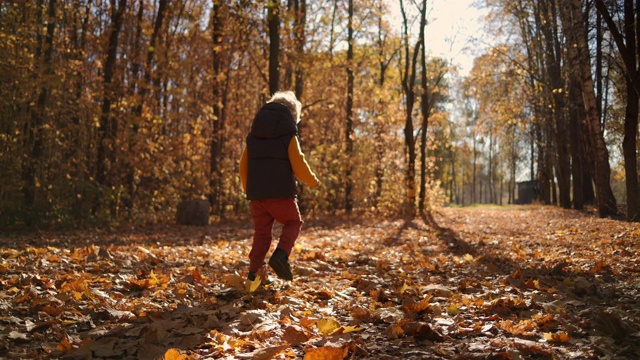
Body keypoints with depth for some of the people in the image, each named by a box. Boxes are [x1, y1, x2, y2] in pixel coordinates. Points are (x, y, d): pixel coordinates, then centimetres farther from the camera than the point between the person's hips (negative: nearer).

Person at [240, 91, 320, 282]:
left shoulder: (253, 136, 12)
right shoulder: (288, 135, -3)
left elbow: (243, 165, 15)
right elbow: (299, 166, -7)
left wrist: (247, 188, 29)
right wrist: (313, 181, 10)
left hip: (256, 193, 5)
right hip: (281, 193, -4)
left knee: (261, 232, 12)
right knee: (293, 222, 15)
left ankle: (253, 274, 8)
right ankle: (280, 255, -8)